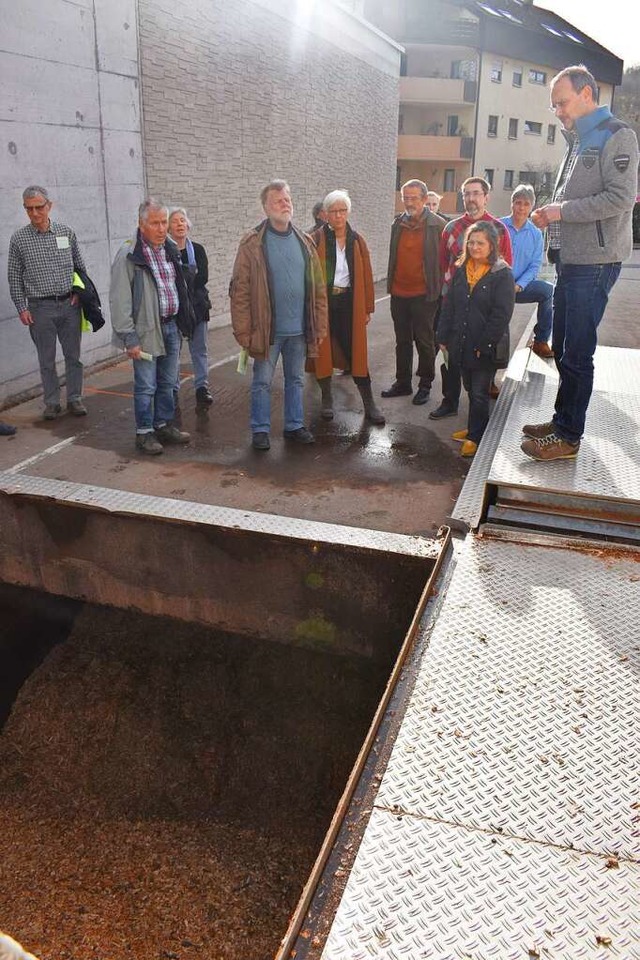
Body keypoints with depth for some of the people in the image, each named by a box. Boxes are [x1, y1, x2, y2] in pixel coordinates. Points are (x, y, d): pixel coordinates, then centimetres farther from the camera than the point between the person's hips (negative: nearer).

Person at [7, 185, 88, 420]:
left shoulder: (66, 232, 3)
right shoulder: (19, 239, -1)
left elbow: (80, 267, 12)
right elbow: (14, 277, 2)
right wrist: (22, 308, -3)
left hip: (69, 304, 1)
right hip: (40, 308, -1)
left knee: (73, 356, 7)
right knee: (47, 360, 6)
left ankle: (74, 399, 19)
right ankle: (52, 403, 17)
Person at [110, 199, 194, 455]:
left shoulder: (170, 249, 9)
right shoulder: (128, 255, -12)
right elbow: (119, 300, -13)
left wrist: (183, 322, 16)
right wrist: (129, 338, -16)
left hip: (171, 326, 7)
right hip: (146, 330, -6)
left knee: (167, 383, 15)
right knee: (146, 386, 0)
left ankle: (164, 425, 29)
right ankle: (144, 433, 12)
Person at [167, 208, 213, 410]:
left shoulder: (197, 250, 6)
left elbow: (203, 277, -6)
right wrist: (190, 281, -14)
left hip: (196, 305, 2)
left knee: (199, 348, 2)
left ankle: (202, 388, 5)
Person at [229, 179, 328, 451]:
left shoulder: (304, 242, 6)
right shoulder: (252, 244, -8)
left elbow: (318, 288, 8)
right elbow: (240, 291, -10)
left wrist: (320, 325, 3)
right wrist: (244, 332, -13)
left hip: (299, 329, 4)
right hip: (268, 329, -4)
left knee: (296, 380, 15)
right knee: (262, 382, 7)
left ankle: (294, 425, 29)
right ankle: (260, 429, 21)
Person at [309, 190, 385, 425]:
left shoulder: (357, 241, 6)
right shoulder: (316, 240, -2)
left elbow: (366, 275, 8)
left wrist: (368, 308, 6)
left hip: (349, 303, 2)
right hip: (322, 302, -1)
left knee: (356, 352, 2)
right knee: (322, 351, 6)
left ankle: (369, 404, 9)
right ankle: (327, 399, 22)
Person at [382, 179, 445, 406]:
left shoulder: (437, 225, -7)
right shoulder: (398, 224, 8)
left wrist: (439, 290, -8)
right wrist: (391, 285, 13)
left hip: (423, 294, -5)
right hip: (399, 293, 5)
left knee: (424, 342, 4)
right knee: (402, 341, 14)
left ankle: (425, 385, 15)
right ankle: (402, 383, 24)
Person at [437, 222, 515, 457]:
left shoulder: (502, 274, -10)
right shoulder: (461, 270, 7)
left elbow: (501, 314, -15)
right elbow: (448, 305, 10)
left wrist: (484, 345, -18)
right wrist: (444, 337, 5)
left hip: (486, 348, -5)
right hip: (462, 344, 5)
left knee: (480, 393, 2)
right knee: (470, 389, 16)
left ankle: (476, 436, 13)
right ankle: (474, 429, 30)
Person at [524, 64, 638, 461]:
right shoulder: (578, 141, 20)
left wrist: (561, 210, -15)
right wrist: (551, 214, 8)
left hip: (594, 263, -9)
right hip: (570, 260, 9)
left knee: (577, 353, -7)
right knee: (563, 348, 13)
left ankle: (568, 436, 0)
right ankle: (562, 419, 25)